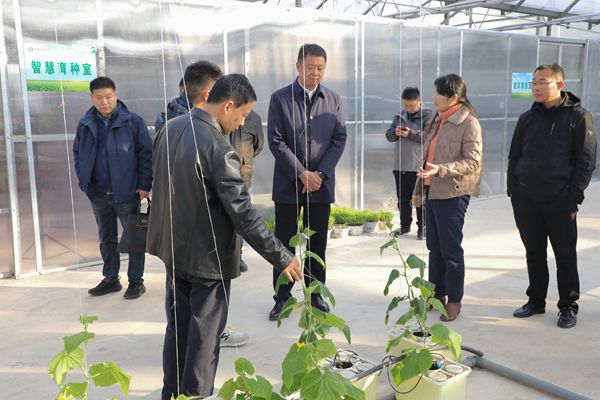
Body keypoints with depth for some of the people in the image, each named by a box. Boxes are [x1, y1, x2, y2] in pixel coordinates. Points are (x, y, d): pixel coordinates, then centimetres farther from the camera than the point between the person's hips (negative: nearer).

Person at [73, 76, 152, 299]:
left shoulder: (132, 121, -8)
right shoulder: (85, 124, 4)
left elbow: (146, 153, -7)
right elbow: (78, 154, 15)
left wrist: (144, 185, -11)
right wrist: (84, 181, 5)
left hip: (126, 192, -4)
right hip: (98, 194, 5)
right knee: (106, 239, 15)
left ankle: (136, 281, 17)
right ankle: (111, 279, 29)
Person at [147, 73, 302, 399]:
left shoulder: (169, 128, 0)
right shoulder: (218, 149, -25)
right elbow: (243, 215, -26)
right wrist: (282, 257, -19)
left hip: (174, 248, 8)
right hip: (207, 257, -8)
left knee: (176, 329, 21)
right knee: (204, 336, 8)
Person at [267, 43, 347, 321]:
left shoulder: (333, 99, 5)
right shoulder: (280, 98, -2)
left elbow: (340, 139, 2)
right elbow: (275, 141, -7)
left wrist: (319, 173, -10)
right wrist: (302, 174, -13)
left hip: (321, 183, 2)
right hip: (288, 183, -2)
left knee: (318, 243, 11)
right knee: (285, 243, 4)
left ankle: (316, 293, 24)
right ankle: (283, 296, 17)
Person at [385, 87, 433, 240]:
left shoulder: (428, 115, -3)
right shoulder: (399, 116, 12)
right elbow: (388, 135, 11)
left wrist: (410, 134, -21)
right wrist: (395, 132, -11)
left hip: (419, 165, -5)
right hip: (399, 165, 5)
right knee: (403, 198, 12)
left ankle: (422, 227, 12)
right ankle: (405, 225, 24)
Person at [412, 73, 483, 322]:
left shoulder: (469, 123, -11)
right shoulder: (438, 120, 14)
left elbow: (473, 162, -17)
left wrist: (440, 170, -28)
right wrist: (419, 188, 19)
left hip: (452, 194, -8)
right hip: (432, 191, 8)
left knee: (450, 249, 0)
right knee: (434, 246, 14)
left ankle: (454, 301, 14)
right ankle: (437, 294, 27)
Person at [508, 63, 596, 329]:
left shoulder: (578, 117, -3)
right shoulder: (527, 118, 10)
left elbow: (586, 161, -6)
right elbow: (514, 157, 14)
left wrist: (573, 196, -12)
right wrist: (513, 190, 5)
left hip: (559, 202, -4)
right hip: (525, 200, 4)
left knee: (565, 256, 6)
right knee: (534, 254, 13)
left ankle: (568, 307, 20)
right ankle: (536, 301, 27)